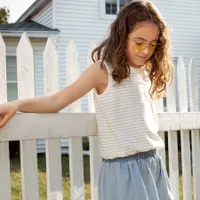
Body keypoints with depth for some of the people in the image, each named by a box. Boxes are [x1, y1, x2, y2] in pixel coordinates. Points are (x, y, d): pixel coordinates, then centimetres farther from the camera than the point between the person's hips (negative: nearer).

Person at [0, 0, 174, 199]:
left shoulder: (145, 72, 10)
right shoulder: (104, 69, -10)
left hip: (155, 164, 7)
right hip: (125, 169, -7)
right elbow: (58, 100, -13)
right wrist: (16, 105, -24)